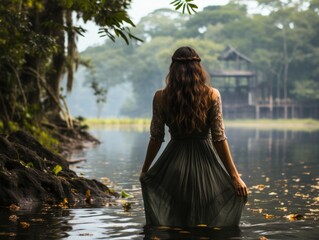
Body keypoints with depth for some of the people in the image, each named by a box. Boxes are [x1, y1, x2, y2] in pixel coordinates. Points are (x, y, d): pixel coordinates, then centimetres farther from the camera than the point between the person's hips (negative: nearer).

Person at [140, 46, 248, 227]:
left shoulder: (161, 97, -4)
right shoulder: (212, 95, -6)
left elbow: (156, 138, 1)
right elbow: (219, 139, -8)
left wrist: (145, 170, 15)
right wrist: (235, 177, -4)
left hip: (174, 166, 1)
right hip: (205, 164, -1)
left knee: (172, 227, 16)